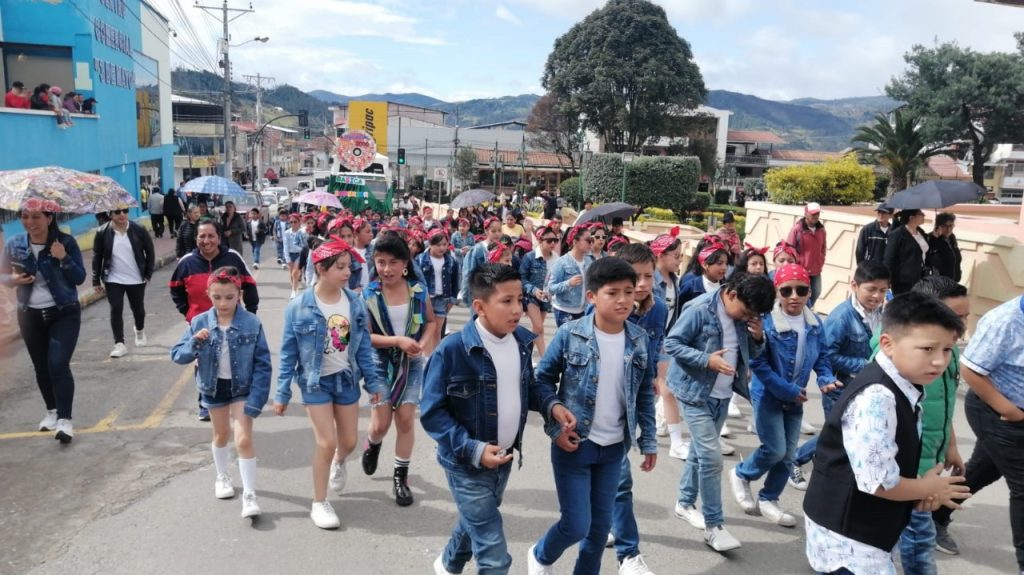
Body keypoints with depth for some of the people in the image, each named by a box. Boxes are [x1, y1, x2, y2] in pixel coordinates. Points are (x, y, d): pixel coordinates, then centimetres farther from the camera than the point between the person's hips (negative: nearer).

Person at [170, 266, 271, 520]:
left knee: (243, 440, -9)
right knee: (221, 435, 21)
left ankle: (249, 495, 1)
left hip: (242, 388, -3)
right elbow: (177, 355, -5)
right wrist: (194, 342, -26)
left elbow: (262, 365, -14)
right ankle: (222, 478, 45)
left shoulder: (252, 324, -17)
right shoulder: (200, 322, -9)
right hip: (214, 387, 3)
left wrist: (255, 401, -19)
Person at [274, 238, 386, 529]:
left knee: (349, 442, 12)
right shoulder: (299, 307, -16)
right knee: (326, 442, -6)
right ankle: (319, 503, 14)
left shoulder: (355, 302, -6)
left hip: (347, 378, 4)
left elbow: (364, 345, 2)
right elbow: (289, 353, -8)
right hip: (315, 382, -3)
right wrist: (282, 393, -6)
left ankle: (339, 463, 50)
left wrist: (374, 381, 2)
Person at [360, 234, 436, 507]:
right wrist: (398, 341, -27)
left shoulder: (419, 290, -7)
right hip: (380, 364, -1)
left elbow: (430, 321, 6)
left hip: (411, 364, 1)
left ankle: (401, 476, 19)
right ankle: (372, 443, 38)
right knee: (380, 423, 0)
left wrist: (423, 342, -13)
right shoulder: (369, 295, -13)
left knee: (406, 420, 3)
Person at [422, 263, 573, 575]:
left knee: (477, 520, 30)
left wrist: (551, 404, -8)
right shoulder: (452, 350, -24)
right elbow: (432, 413, -19)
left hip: (505, 458, 7)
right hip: (467, 463, -7)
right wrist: (472, 449, -26)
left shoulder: (523, 341, -5)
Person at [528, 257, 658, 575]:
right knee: (576, 524, 0)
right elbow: (542, 380, -5)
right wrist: (554, 427, -11)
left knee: (601, 524, 13)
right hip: (574, 443, -4)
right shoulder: (570, 334, -14)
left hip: (614, 448, 4)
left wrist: (649, 441, 7)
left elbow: (645, 394, 7)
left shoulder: (640, 339, -3)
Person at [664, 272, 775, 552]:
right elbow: (671, 343, -18)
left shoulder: (745, 315, 1)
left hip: (723, 394, 7)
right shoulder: (700, 309, -20)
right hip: (695, 391, -7)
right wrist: (706, 359, -27)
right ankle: (714, 525, 2)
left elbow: (751, 354, 11)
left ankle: (685, 503, 35)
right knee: (711, 456, -9)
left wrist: (758, 338, -10)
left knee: (700, 451, 17)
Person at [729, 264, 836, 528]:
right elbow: (757, 363, -21)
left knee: (788, 455, 10)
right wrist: (787, 390, -21)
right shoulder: (766, 321, -21)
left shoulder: (815, 323, -3)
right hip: (768, 395, -6)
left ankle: (768, 500, 27)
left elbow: (821, 355, 9)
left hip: (795, 397, 6)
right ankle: (741, 475, 22)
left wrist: (826, 378, -11)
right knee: (775, 450, -7)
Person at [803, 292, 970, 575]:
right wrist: (928, 489, -10)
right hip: (846, 536, -9)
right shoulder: (876, 398, -28)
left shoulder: (902, 390, 1)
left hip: (864, 529, 10)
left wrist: (920, 492, -3)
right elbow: (879, 482, -29)